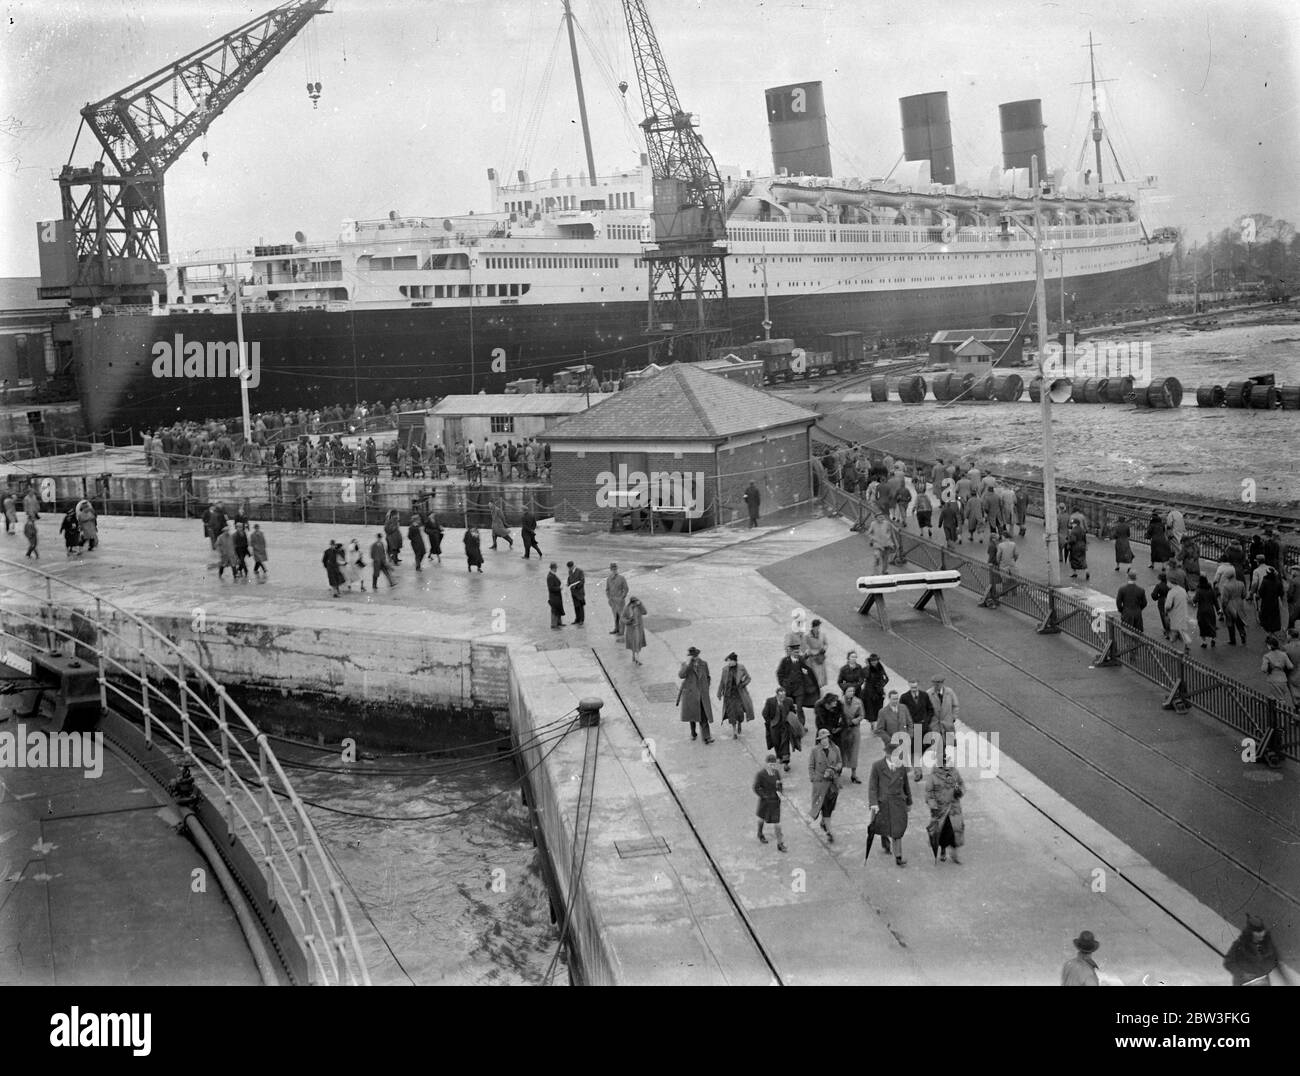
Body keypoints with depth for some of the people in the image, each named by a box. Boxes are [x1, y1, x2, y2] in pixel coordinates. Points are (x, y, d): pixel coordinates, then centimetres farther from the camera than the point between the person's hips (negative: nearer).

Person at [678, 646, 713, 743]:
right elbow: (681, 676, -25)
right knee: (692, 714, 14)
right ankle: (693, 733, 36)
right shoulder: (685, 664, -7)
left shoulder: (704, 664, 0)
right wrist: (688, 664, -31)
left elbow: (707, 677, 14)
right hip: (690, 694, -1)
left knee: (704, 716, -5)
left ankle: (706, 737, -7)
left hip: (702, 694, 1)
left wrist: (706, 688, 7)